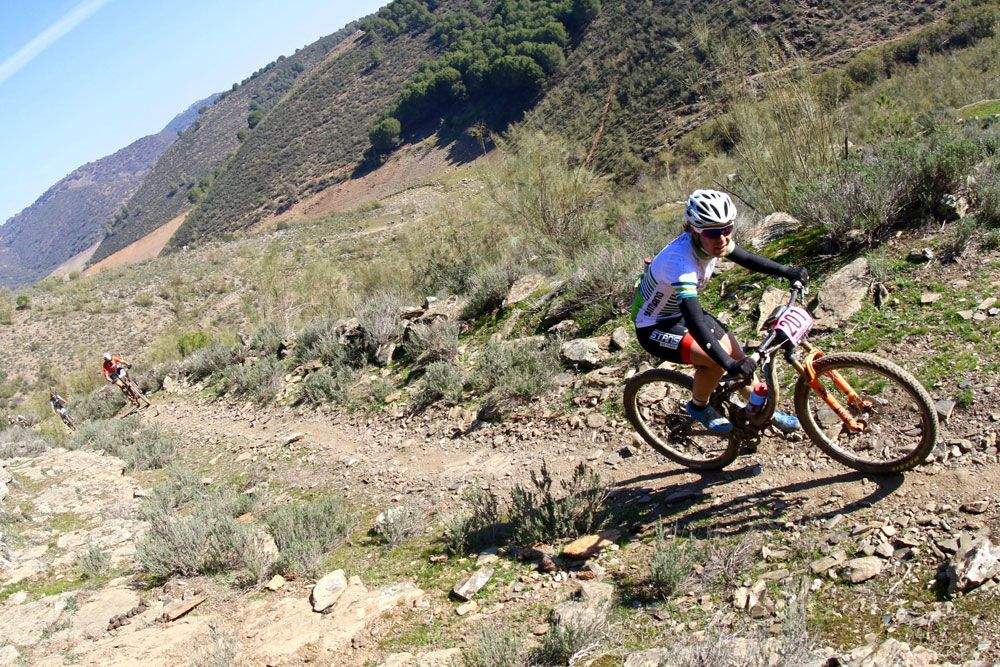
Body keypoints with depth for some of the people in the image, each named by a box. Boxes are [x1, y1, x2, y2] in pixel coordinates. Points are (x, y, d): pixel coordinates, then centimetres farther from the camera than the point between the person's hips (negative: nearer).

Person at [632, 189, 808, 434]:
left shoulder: (711, 242, -14)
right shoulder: (681, 260, -38)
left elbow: (745, 258, 8)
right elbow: (694, 320, -43)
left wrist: (787, 271, -1)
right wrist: (729, 363, -48)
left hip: (680, 311, 8)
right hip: (655, 328, -8)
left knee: (735, 352, 5)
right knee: (718, 360, -22)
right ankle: (698, 407, 6)